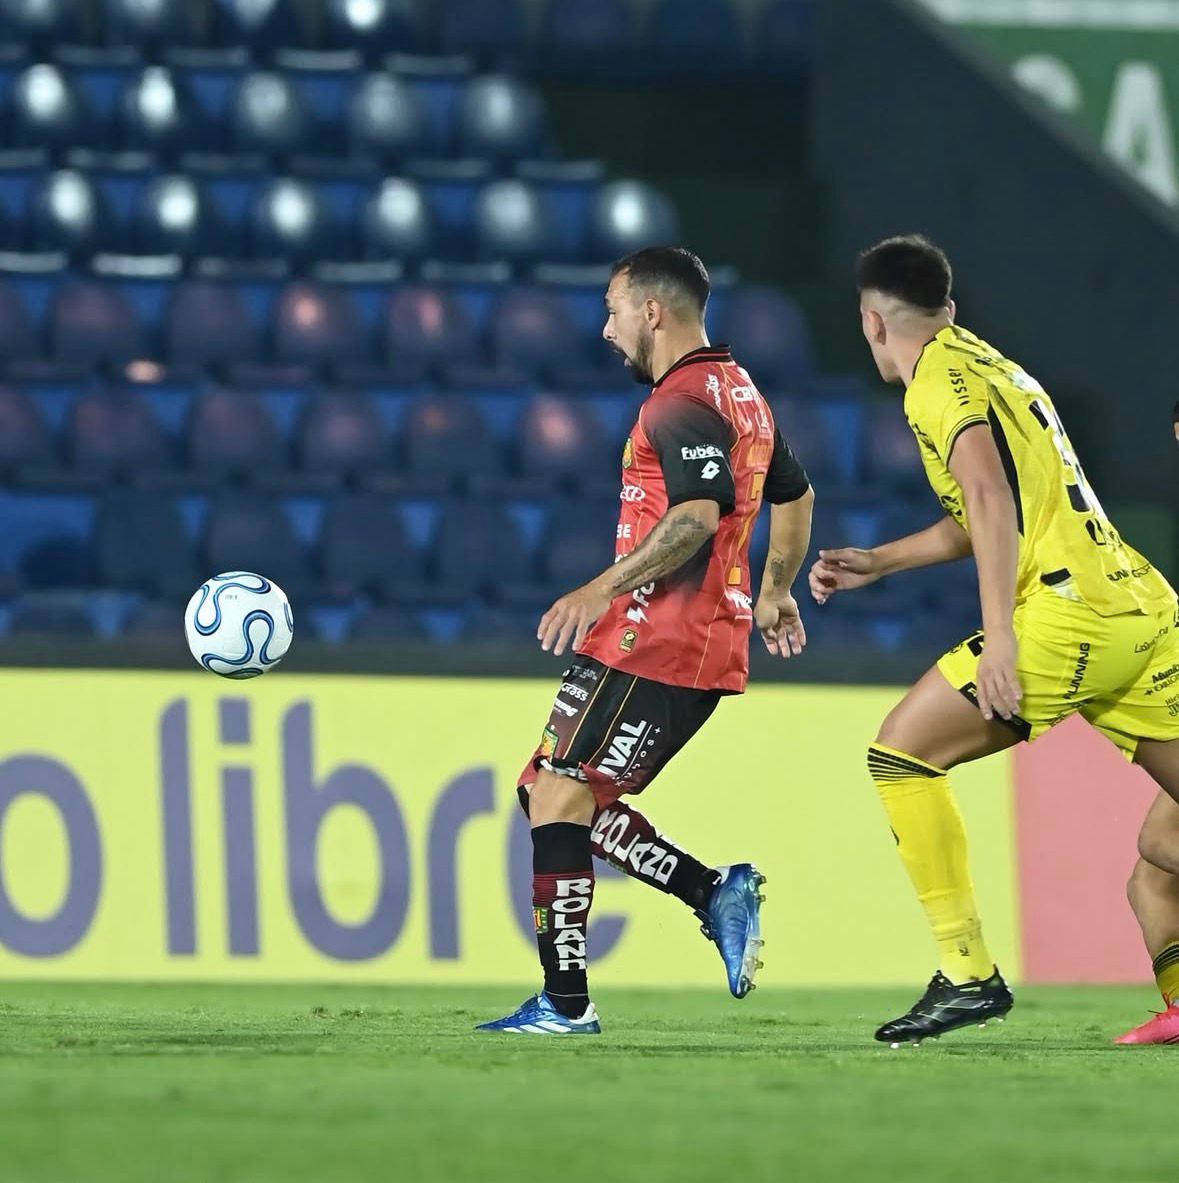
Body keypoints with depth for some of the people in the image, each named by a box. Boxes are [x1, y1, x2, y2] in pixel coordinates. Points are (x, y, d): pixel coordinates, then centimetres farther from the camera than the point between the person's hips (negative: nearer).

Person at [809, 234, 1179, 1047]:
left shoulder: (941, 376, -1)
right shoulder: (993, 368, 26)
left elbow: (991, 496, -17)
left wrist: (1000, 636, -23)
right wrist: (875, 564, 39)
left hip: (1072, 609, -9)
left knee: (901, 752, -5)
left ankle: (968, 974, -11)